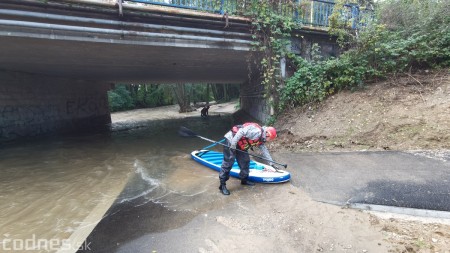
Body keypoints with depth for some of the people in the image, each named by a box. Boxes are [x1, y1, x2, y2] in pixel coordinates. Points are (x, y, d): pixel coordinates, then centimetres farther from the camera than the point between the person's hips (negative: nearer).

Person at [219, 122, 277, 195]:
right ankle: (222, 185, -7)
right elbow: (241, 132, -28)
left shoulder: (260, 140, 11)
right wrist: (233, 144, -27)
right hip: (231, 140, -10)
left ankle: (244, 180, 27)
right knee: (228, 162, -11)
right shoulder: (257, 131, -21)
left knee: (245, 161, 11)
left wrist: (271, 162, 23)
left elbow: (265, 150, 20)